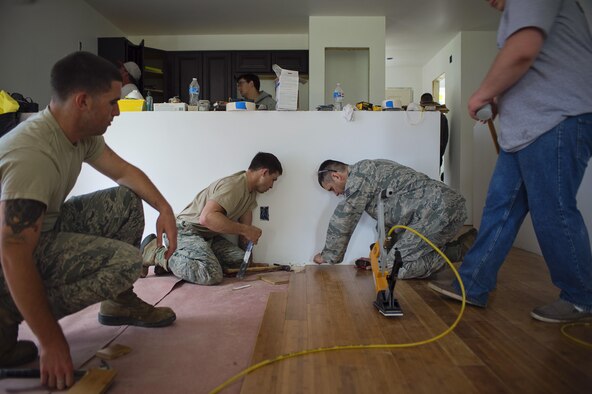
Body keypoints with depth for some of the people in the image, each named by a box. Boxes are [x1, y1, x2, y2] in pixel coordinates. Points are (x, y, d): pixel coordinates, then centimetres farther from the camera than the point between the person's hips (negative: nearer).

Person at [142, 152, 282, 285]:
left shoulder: (251, 190, 9)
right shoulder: (233, 186, -23)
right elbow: (207, 217, -35)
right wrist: (244, 230, -30)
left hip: (208, 235, 10)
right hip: (186, 231, -10)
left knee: (242, 260, -6)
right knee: (212, 276, -30)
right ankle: (157, 253, -8)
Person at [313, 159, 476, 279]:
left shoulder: (359, 173, -4)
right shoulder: (371, 169, 26)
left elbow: (343, 220, -3)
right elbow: (388, 219, 29)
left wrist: (328, 255, 10)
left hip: (439, 209, -10)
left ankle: (458, 250, -4)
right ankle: (461, 247, 10)